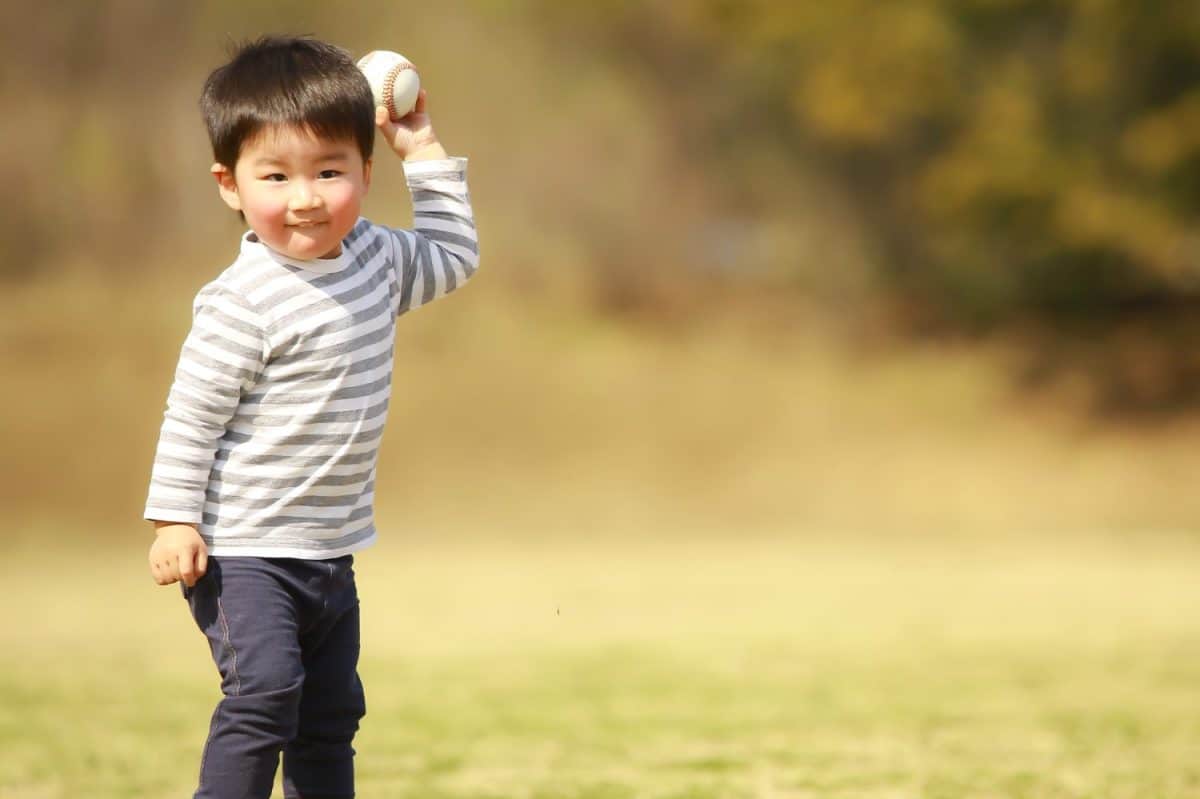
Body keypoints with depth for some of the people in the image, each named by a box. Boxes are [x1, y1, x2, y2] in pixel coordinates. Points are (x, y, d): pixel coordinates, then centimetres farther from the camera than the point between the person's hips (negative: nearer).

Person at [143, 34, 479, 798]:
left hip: (330, 553, 8)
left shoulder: (374, 258, 4)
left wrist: (426, 152, 14)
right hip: (243, 551, -8)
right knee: (264, 689, -22)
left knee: (331, 714, 12)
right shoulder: (244, 303, -19)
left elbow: (453, 256, 22)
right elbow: (194, 411, -16)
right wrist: (173, 520, -18)